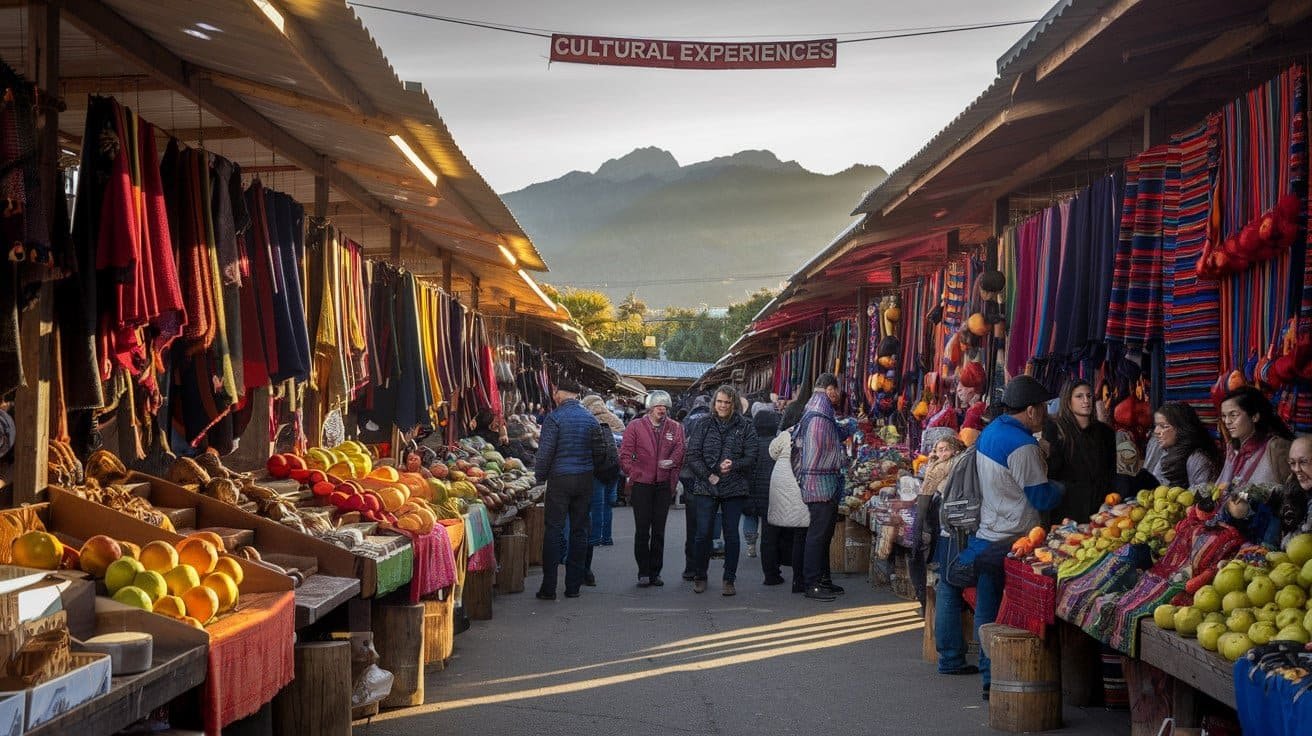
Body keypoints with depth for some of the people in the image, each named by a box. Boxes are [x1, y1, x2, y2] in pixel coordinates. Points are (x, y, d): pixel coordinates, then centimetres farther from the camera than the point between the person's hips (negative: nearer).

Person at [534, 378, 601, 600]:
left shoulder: (554, 418, -10)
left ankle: (549, 588, -3)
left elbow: (545, 452, -11)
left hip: (560, 480, -5)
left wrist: (540, 477, 1)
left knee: (553, 530, -1)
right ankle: (573, 586, 12)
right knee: (579, 530, 9)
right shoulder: (591, 419, 7)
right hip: (585, 480, 5)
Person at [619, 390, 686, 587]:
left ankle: (655, 572, 14)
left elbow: (679, 453, 2)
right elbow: (625, 455, 0)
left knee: (659, 531, 7)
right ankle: (643, 573, 5)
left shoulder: (675, 428, 7)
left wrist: (672, 462, -13)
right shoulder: (635, 427, 1)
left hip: (664, 485, 2)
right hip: (641, 484, -2)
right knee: (642, 530, -1)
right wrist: (634, 474, -5)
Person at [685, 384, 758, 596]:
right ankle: (700, 576, 13)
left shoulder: (745, 427, 4)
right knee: (703, 533, -2)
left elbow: (750, 457, -1)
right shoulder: (703, 426, 6)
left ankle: (729, 580, 9)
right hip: (706, 487, 0)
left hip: (734, 489, 0)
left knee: (731, 534, 1)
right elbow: (693, 456, 2)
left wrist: (734, 465, -19)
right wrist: (708, 476, -9)